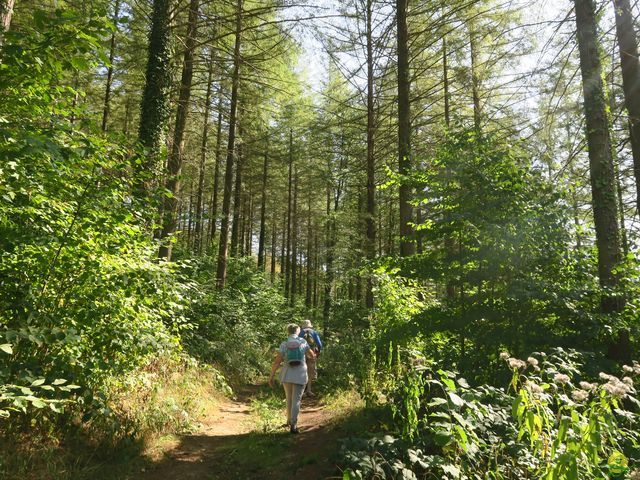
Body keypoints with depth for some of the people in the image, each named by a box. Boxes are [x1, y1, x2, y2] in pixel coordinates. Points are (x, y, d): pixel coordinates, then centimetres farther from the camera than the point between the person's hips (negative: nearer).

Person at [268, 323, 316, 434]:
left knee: (289, 398, 21)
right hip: (300, 376, -2)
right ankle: (293, 425, -7)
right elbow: (312, 356, 12)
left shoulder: (284, 344, -3)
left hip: (286, 376, 2)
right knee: (296, 401, 1)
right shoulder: (303, 342, -1)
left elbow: (276, 362, -8)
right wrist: (307, 354, 36)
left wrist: (271, 376, 0)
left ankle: (289, 421, 35)